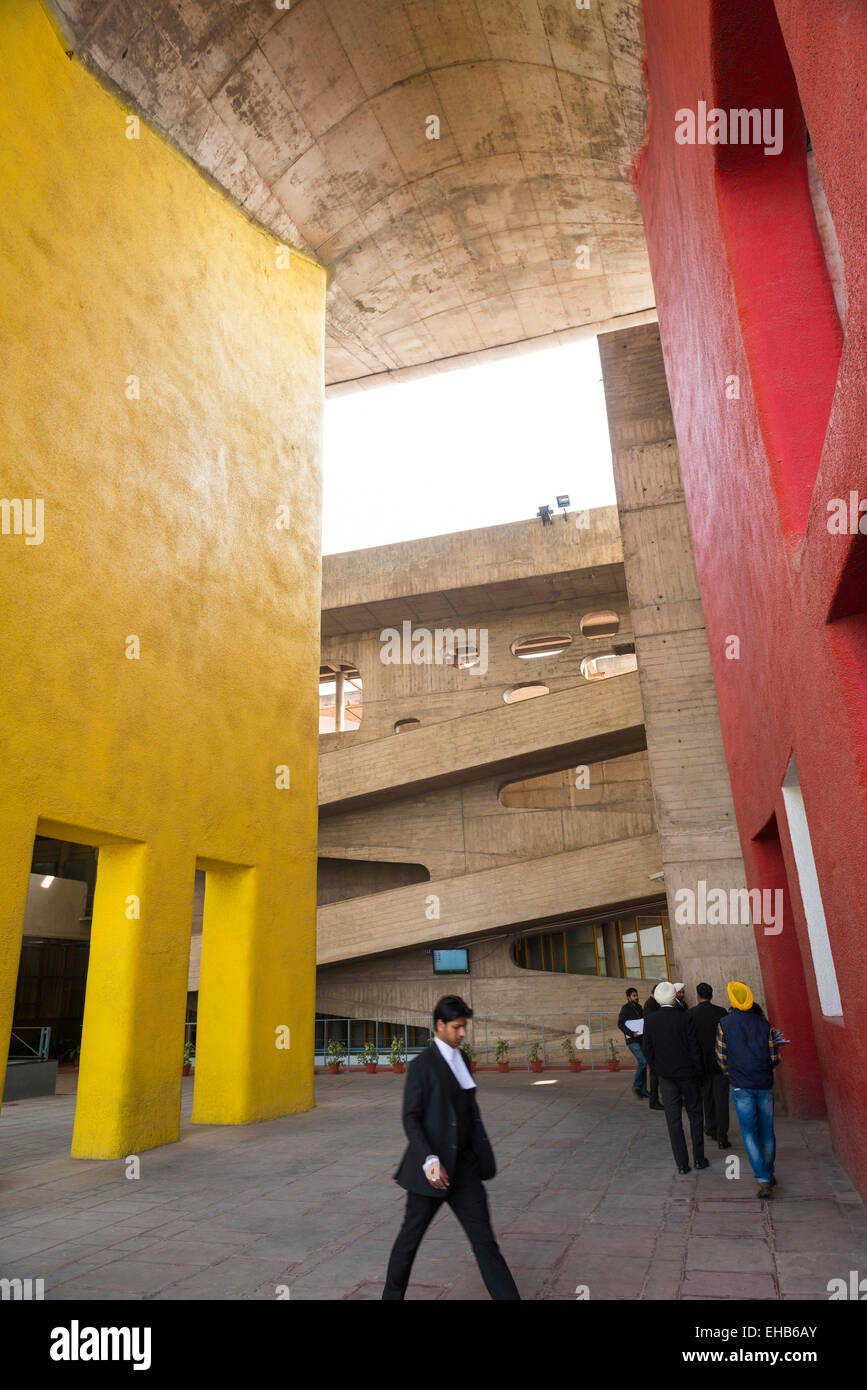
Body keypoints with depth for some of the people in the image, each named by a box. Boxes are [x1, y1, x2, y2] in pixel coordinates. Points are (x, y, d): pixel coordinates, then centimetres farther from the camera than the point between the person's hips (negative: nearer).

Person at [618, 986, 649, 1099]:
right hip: (632, 1041, -7)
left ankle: (643, 1091, 14)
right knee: (642, 1061, -18)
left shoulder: (639, 1008, 14)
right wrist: (631, 1033, -24)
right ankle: (636, 1087, -3)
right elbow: (620, 1024, -14)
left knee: (643, 1064, 6)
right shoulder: (626, 1008, -7)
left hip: (641, 1040, 7)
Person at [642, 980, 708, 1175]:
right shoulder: (685, 1017, -14)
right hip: (688, 1074, -1)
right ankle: (698, 1158, 21)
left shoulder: (650, 1021, -6)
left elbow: (648, 1052, -1)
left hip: (666, 1077, 1)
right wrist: (698, 1072, 2)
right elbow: (694, 1049, -11)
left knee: (673, 1120, 8)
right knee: (695, 1116, 16)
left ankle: (682, 1164, 11)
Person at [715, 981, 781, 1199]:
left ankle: (763, 1180, -3)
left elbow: (722, 1058, -2)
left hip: (741, 1086, -2)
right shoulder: (764, 1024, -2)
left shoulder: (725, 1024, -6)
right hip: (764, 1085, 2)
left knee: (749, 1132, 4)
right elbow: (775, 1058, 2)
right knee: (767, 1130, 15)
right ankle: (769, 1174, 27)